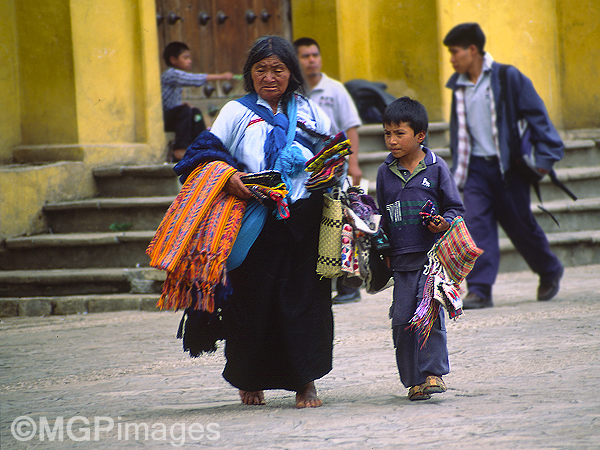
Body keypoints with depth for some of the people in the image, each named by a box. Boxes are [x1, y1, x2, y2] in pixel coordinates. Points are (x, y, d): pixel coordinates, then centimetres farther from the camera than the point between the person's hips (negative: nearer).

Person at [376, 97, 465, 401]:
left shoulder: (436, 168, 0)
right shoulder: (385, 173, 11)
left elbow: (455, 207, 4)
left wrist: (444, 222, -15)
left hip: (432, 254, -4)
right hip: (402, 259, 4)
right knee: (402, 319, -1)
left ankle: (433, 372, -6)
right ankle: (413, 379, 8)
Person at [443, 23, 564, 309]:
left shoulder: (508, 78, -6)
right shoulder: (459, 87, 9)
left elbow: (536, 114, -5)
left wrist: (545, 156, -10)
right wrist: (458, 168, 17)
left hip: (507, 166, -4)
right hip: (475, 167, 4)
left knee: (520, 224, 6)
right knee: (477, 224, -11)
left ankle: (550, 271, 32)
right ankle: (480, 291, -13)